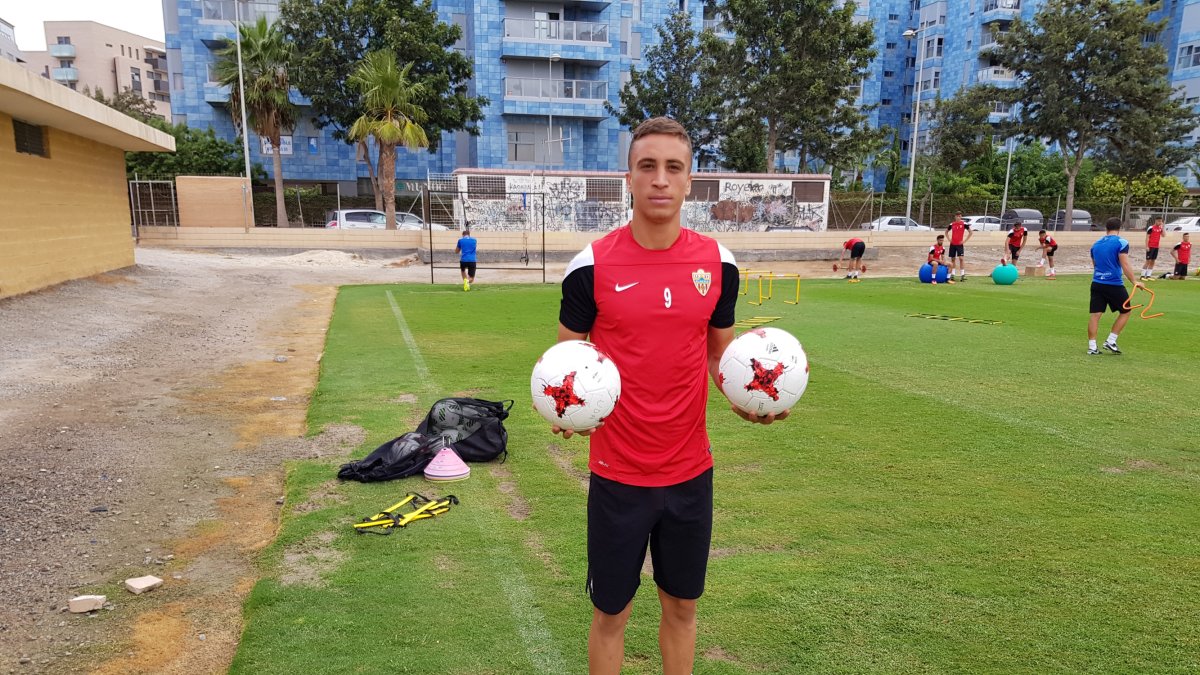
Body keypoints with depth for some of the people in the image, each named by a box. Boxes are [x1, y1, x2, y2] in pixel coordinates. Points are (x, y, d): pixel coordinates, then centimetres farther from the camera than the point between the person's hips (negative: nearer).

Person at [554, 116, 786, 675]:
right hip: (618, 475, -2)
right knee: (611, 613, 13)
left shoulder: (718, 262, -2)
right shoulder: (591, 265, -11)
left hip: (691, 471, 3)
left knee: (682, 606, 19)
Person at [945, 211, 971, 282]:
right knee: (952, 259, 8)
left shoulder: (964, 224, -3)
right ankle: (952, 275, 14)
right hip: (952, 244, 4)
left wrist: (965, 240, -6)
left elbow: (970, 232, 0)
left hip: (960, 244, -4)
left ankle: (962, 275, -11)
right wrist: (949, 239, 8)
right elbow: (946, 231, 22)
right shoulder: (952, 224, 6)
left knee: (961, 258, -12)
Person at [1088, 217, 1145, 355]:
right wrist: (1134, 281, -12)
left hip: (1096, 283, 5)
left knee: (1095, 315, 4)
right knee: (1125, 312, 13)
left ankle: (1092, 346, 2)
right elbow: (1125, 265, -13)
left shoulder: (1095, 244, 12)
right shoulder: (1121, 243, -6)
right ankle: (1110, 341, 7)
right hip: (1114, 285, -5)